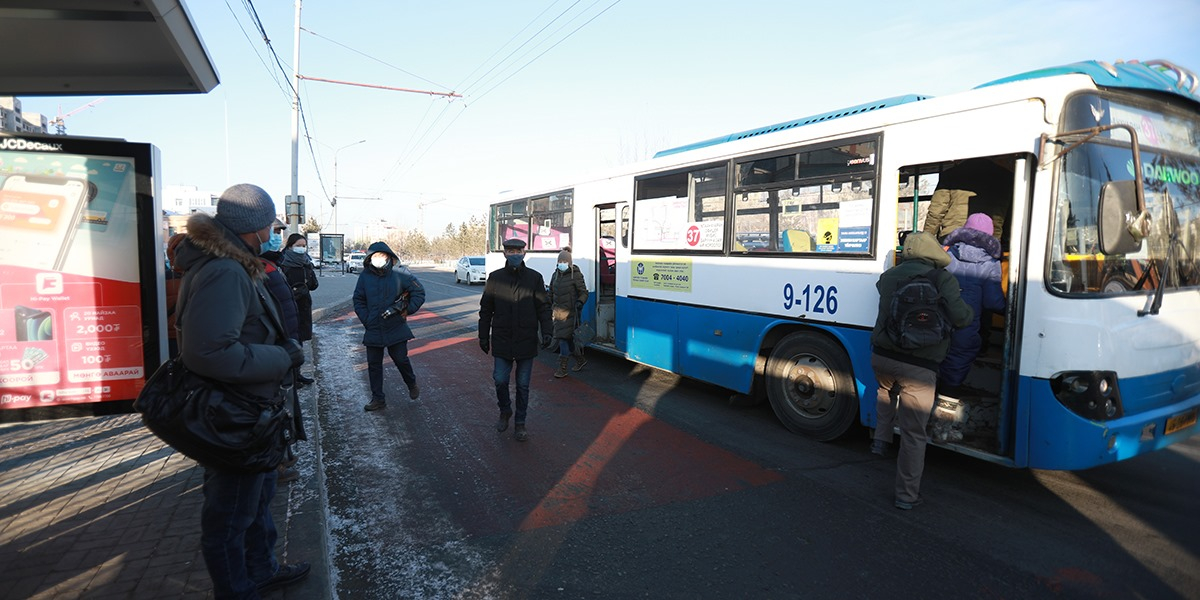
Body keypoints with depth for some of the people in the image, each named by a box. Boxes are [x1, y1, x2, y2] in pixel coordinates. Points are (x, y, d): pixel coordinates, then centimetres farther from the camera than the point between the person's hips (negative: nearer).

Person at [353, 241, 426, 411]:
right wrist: (366, 319, -3)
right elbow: (358, 301, 9)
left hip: (396, 329, -3)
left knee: (401, 359, 6)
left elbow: (419, 293, -2)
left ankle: (412, 385, 35)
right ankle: (378, 399, 21)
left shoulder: (400, 274, -8)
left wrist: (407, 309, -11)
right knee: (374, 365, 8)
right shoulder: (365, 276, 1)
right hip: (373, 330, 3)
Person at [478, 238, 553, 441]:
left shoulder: (534, 278, 0)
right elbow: (486, 310, 7)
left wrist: (547, 332, -10)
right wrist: (483, 337, 6)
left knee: (523, 385, 7)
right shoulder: (495, 277, 2)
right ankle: (505, 411, 30)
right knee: (500, 380, 1)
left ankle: (519, 423, 23)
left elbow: (543, 307, 2)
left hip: (526, 341, 0)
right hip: (502, 341, 1)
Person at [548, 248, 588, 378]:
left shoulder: (576, 275, -6)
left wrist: (580, 302, -23)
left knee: (565, 337, -8)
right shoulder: (555, 274, 11)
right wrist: (550, 310, 17)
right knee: (568, 338, 9)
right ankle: (580, 359, 29)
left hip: (570, 312, -6)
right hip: (558, 311, 6)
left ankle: (562, 368, -2)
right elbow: (551, 293, 19)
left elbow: (584, 292, -5)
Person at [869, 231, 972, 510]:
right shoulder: (942, 279, -5)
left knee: (886, 392, 40)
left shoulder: (888, 276, 9)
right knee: (913, 434, 7)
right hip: (919, 367, -4)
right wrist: (969, 311, 11)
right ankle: (907, 495, 15)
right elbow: (960, 317, -11)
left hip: (881, 357, 4)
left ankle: (881, 439, 31)